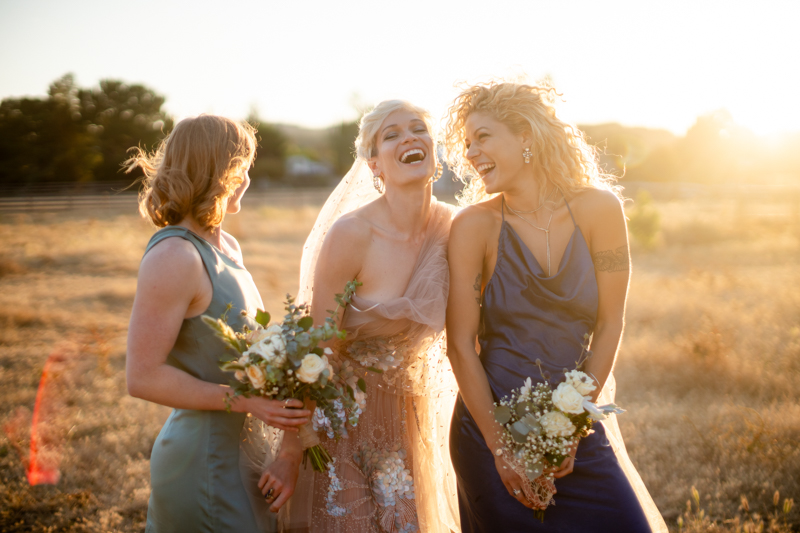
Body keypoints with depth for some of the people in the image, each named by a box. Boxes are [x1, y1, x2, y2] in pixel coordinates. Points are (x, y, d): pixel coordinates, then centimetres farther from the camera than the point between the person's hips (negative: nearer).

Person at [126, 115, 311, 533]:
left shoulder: (227, 247, 9)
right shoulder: (174, 257, -19)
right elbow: (143, 377, -20)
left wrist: (287, 445, 5)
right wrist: (244, 400, -20)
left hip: (241, 449, 8)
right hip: (207, 465, -8)